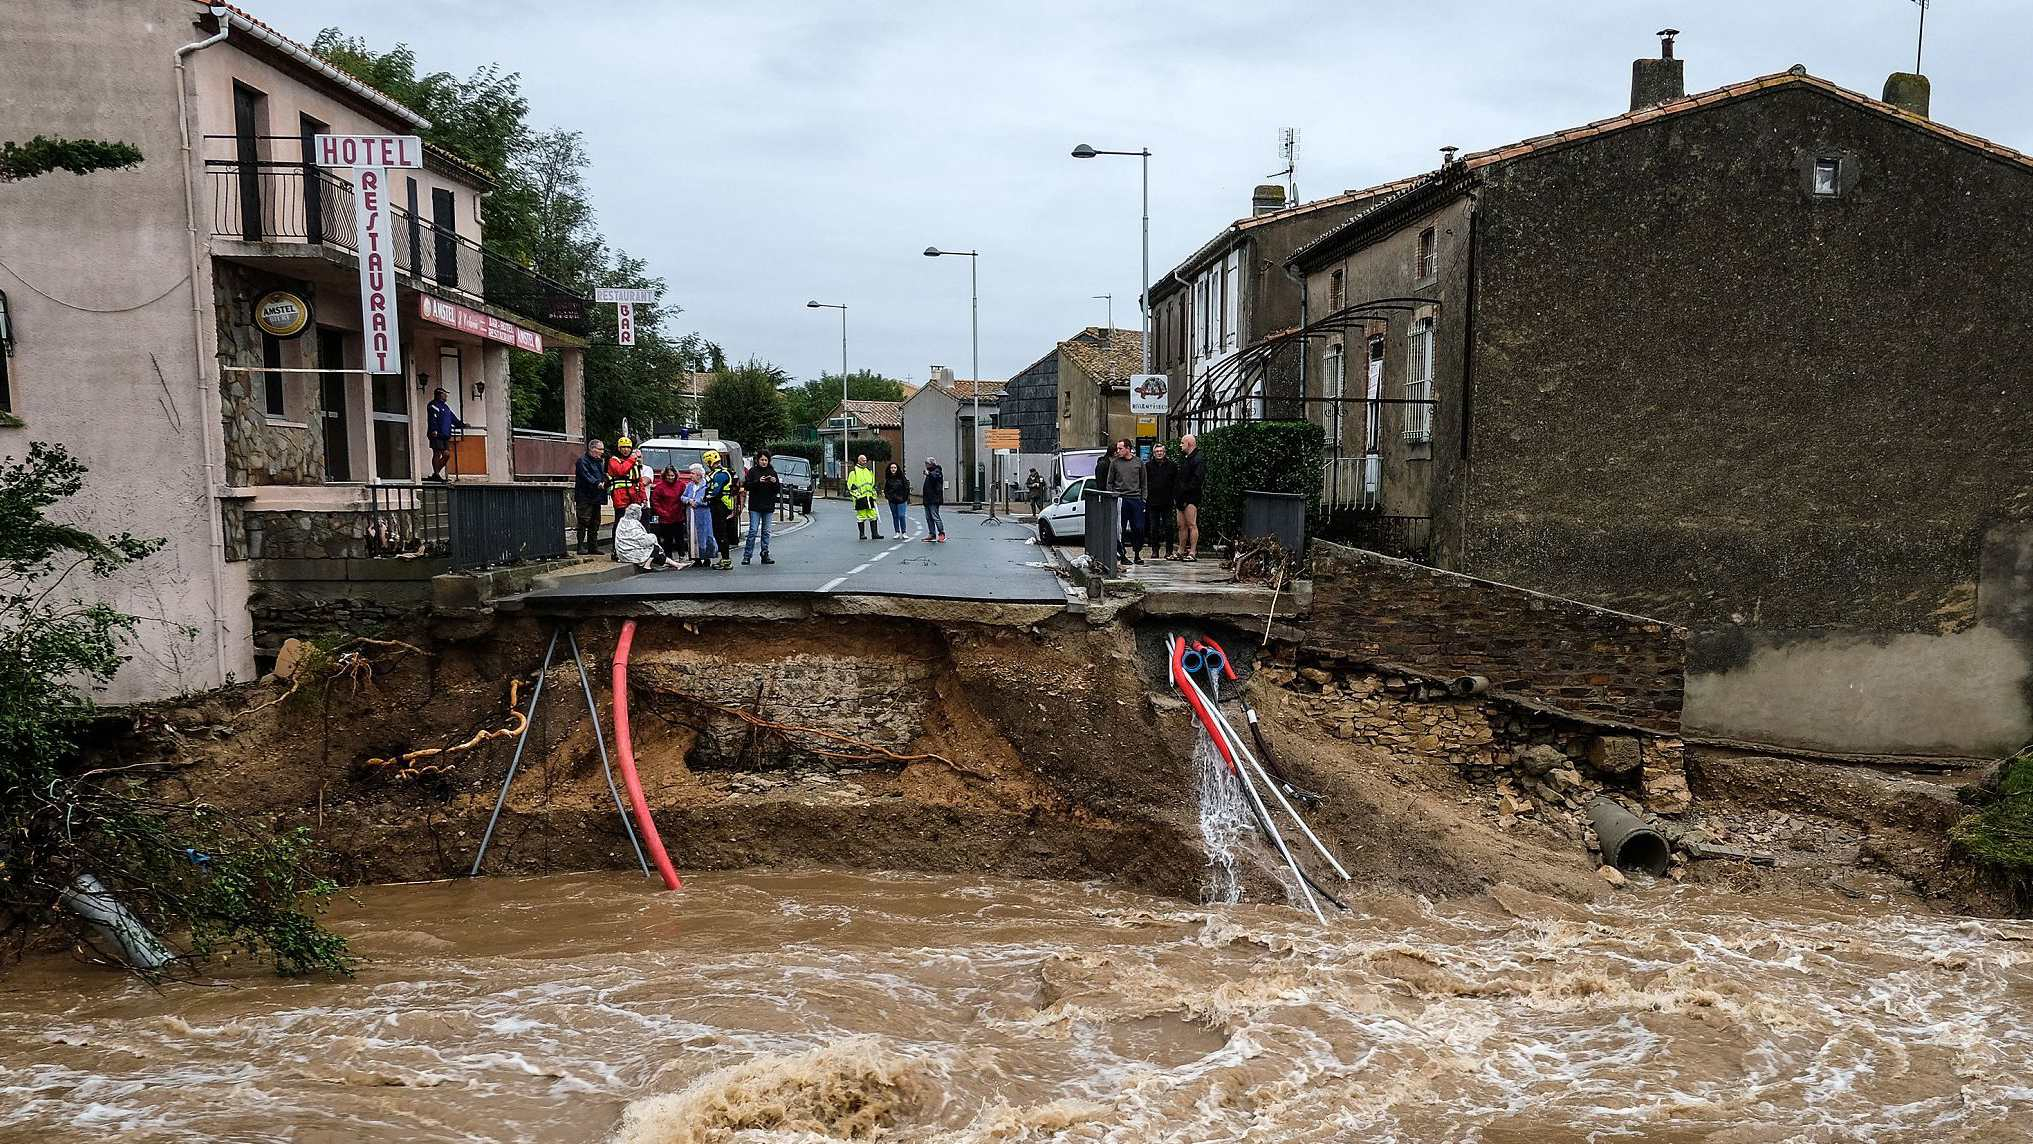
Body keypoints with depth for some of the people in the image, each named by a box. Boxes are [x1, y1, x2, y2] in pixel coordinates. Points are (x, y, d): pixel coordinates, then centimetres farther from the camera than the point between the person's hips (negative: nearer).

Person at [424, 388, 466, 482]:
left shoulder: (446, 406, 24)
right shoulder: (433, 406, -4)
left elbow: (453, 419, 28)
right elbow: (432, 419, -16)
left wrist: (462, 424, 19)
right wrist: (434, 430, -27)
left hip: (445, 435, 9)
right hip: (437, 435, -9)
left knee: (446, 454, 5)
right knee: (437, 453, -8)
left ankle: (436, 474, 13)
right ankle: (436, 474, -5)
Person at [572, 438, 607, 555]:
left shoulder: (600, 461, 19)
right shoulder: (583, 460, -10)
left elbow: (603, 475, 24)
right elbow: (586, 476, -23)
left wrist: (605, 481, 2)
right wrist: (597, 483, -36)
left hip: (596, 497, 9)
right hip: (585, 497, -9)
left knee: (595, 523, 11)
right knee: (584, 522, -9)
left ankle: (593, 546, 18)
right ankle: (581, 546, -7)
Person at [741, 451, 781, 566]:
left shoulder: (772, 472, 8)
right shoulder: (753, 471, 1)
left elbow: (778, 490, 7)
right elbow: (746, 486, -9)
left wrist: (775, 482, -13)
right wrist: (758, 482, -21)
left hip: (768, 506, 3)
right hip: (755, 506, -3)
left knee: (766, 532, 7)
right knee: (753, 530, -6)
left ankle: (765, 555, 12)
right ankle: (747, 555, -3)